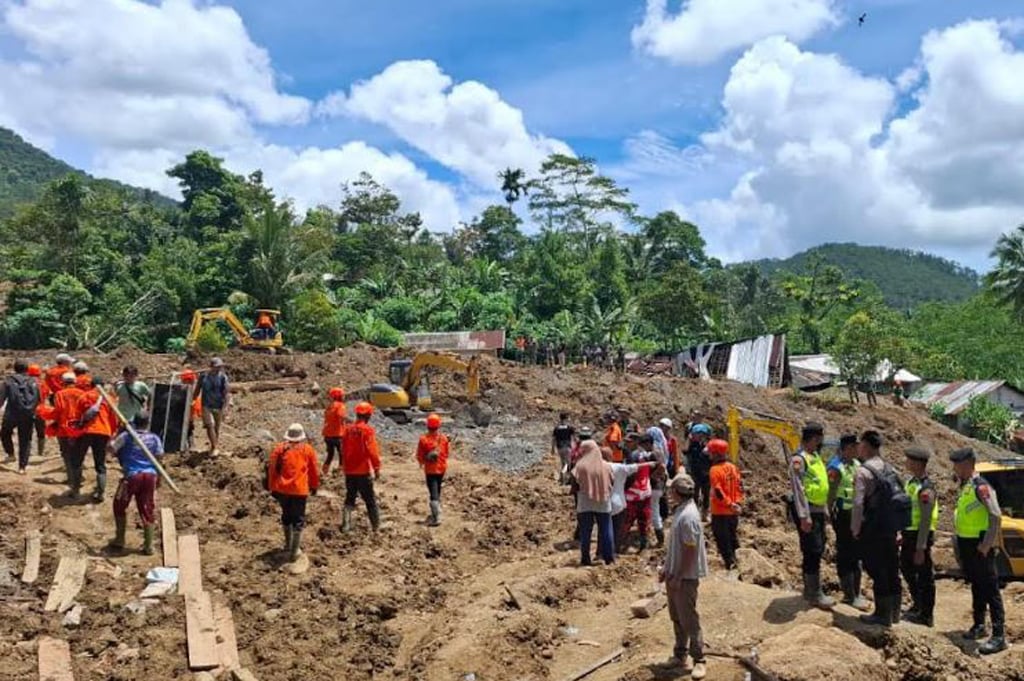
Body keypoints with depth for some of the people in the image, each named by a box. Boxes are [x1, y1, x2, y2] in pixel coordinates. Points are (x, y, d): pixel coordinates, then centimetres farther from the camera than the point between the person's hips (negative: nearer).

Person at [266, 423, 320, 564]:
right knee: (298, 519, 5)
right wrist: (314, 486, 20)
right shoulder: (308, 449, 1)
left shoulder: (279, 448, 4)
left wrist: (272, 488, 12)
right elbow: (314, 470, 6)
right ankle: (295, 551, 1)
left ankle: (288, 543, 38)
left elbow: (272, 468, 4)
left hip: (281, 489, 3)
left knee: (286, 515, 23)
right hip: (299, 490, -3)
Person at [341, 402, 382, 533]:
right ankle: (376, 526, 13)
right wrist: (377, 468, -10)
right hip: (363, 471, -5)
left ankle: (346, 525, 10)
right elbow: (372, 451, -17)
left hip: (349, 471, 5)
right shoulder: (368, 430, -13)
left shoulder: (348, 430, 5)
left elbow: (343, 450, 13)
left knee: (349, 498, 15)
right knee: (370, 499, 7)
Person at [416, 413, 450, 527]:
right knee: (437, 492, 20)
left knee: (434, 494, -3)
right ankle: (435, 514, 32)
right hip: (442, 468, 4)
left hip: (430, 470, -4)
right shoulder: (443, 438, -6)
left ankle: (437, 518, -10)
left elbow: (419, 456, -7)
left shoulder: (424, 439, -16)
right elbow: (446, 454, 5)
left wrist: (422, 463, 12)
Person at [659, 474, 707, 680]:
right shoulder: (681, 510, 7)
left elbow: (690, 551, -23)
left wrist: (678, 577, -19)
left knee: (689, 620, 0)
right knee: (677, 617, 18)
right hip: (675, 574, 10)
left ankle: (699, 661, 12)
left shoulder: (688, 516, -23)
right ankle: (680, 655, 31)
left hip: (685, 577, -10)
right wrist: (666, 568, 16)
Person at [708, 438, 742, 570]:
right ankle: (732, 558, 29)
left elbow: (718, 492, -23)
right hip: (733, 511, 7)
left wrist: (729, 504, -16)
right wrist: (737, 502, 6)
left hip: (720, 511, -7)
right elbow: (739, 486, 6)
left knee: (722, 538, 3)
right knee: (732, 535, 20)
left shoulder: (715, 470, -19)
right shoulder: (733, 467, 3)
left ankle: (730, 562, 1)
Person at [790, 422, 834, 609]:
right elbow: (798, 489, -20)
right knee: (812, 552, -6)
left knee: (817, 551, 14)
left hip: (818, 511, 9)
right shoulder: (799, 459, -15)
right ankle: (815, 594, 1)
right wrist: (804, 516, -24)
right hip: (808, 512, -9)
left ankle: (810, 590, 25)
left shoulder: (816, 457, 14)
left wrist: (825, 510, 20)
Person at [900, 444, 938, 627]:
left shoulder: (926, 489, -23)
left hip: (921, 535, -10)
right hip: (909, 533, 10)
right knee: (906, 567, 22)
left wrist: (920, 548, -22)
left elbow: (925, 520, -23)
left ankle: (926, 616, 15)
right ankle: (918, 604, 40)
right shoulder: (912, 482, 6)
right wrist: (904, 536, 19)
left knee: (924, 575, 3)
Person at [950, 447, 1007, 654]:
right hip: (966, 544, 9)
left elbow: (996, 516, -20)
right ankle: (979, 625, 29)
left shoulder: (981, 487, -17)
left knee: (990, 588, -5)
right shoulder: (964, 486, 10)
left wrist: (987, 544, -21)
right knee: (976, 586, 18)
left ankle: (999, 635, -2)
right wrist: (959, 540, 16)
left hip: (979, 546, -9)